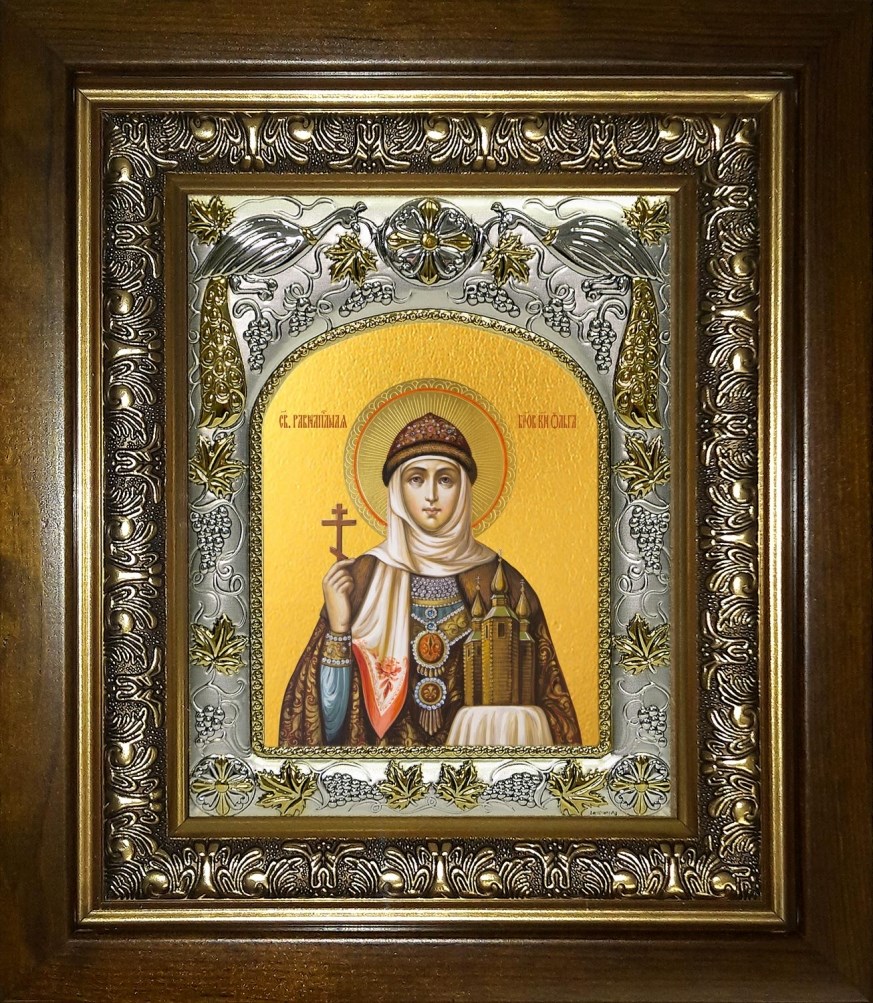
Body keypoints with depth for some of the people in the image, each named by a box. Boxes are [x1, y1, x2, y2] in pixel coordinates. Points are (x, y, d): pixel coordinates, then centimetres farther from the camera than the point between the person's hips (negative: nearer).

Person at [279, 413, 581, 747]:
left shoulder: (499, 582, 0)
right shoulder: (363, 577, -1)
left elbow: (539, 694, 4)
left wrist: (509, 725, -14)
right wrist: (338, 627, -15)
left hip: (477, 742, 1)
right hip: (387, 742, -1)